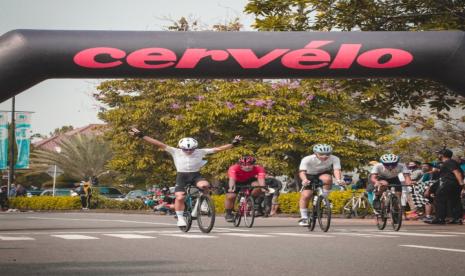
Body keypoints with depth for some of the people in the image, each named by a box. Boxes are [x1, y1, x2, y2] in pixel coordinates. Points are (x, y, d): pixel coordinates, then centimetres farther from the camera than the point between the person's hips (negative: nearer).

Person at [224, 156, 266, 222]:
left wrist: (262, 187, -67)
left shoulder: (258, 168, -32)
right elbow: (232, 178, -50)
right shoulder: (234, 168, -36)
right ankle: (228, 214, 6)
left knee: (257, 186, -29)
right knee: (230, 196, -18)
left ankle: (253, 201, -4)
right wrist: (231, 187, -69)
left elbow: (261, 178, -47)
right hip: (237, 182, -1)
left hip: (249, 181, 1)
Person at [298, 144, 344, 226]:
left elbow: (337, 170, -39)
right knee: (305, 195, -17)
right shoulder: (307, 159, -32)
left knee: (327, 178, -34)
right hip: (310, 176, 0)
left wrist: (338, 180, -59)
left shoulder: (334, 159, -28)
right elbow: (302, 172, -41)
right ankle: (304, 218, -2)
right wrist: (304, 180, -62)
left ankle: (324, 197, -11)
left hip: (323, 174, 1)